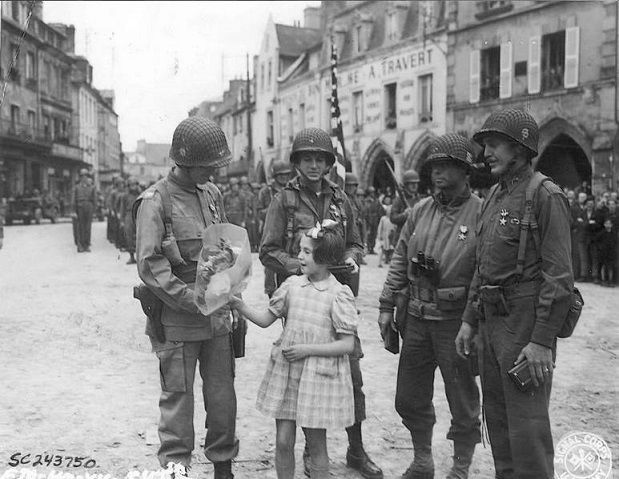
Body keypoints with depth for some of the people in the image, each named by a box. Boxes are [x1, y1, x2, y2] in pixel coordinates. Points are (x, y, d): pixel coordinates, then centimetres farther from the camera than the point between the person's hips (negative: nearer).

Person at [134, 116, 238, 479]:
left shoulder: (213, 194, 9)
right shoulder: (155, 201, -11)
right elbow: (150, 265, -16)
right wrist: (194, 300, -19)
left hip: (217, 316, 6)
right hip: (177, 320, -5)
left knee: (223, 395, 12)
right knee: (178, 398, 4)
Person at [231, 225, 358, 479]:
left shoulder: (339, 294, -11)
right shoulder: (292, 284, 2)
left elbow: (347, 345, -11)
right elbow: (265, 320, 8)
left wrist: (307, 349, -17)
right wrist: (239, 305, -7)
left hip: (319, 376, -4)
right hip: (286, 372, 4)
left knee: (316, 444, 7)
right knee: (283, 440, 8)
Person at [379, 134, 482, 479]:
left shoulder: (482, 212, -10)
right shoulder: (421, 210, 8)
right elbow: (400, 260, 12)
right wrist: (387, 306, 8)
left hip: (456, 320, -6)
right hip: (417, 316, 6)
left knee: (462, 400, 9)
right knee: (410, 397, 16)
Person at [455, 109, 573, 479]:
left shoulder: (546, 196, -12)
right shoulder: (495, 195, 14)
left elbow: (559, 276, -17)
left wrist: (542, 340, -21)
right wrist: (470, 320, 15)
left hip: (526, 322, -8)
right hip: (492, 320, 9)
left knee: (526, 423, -3)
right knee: (496, 416, 16)